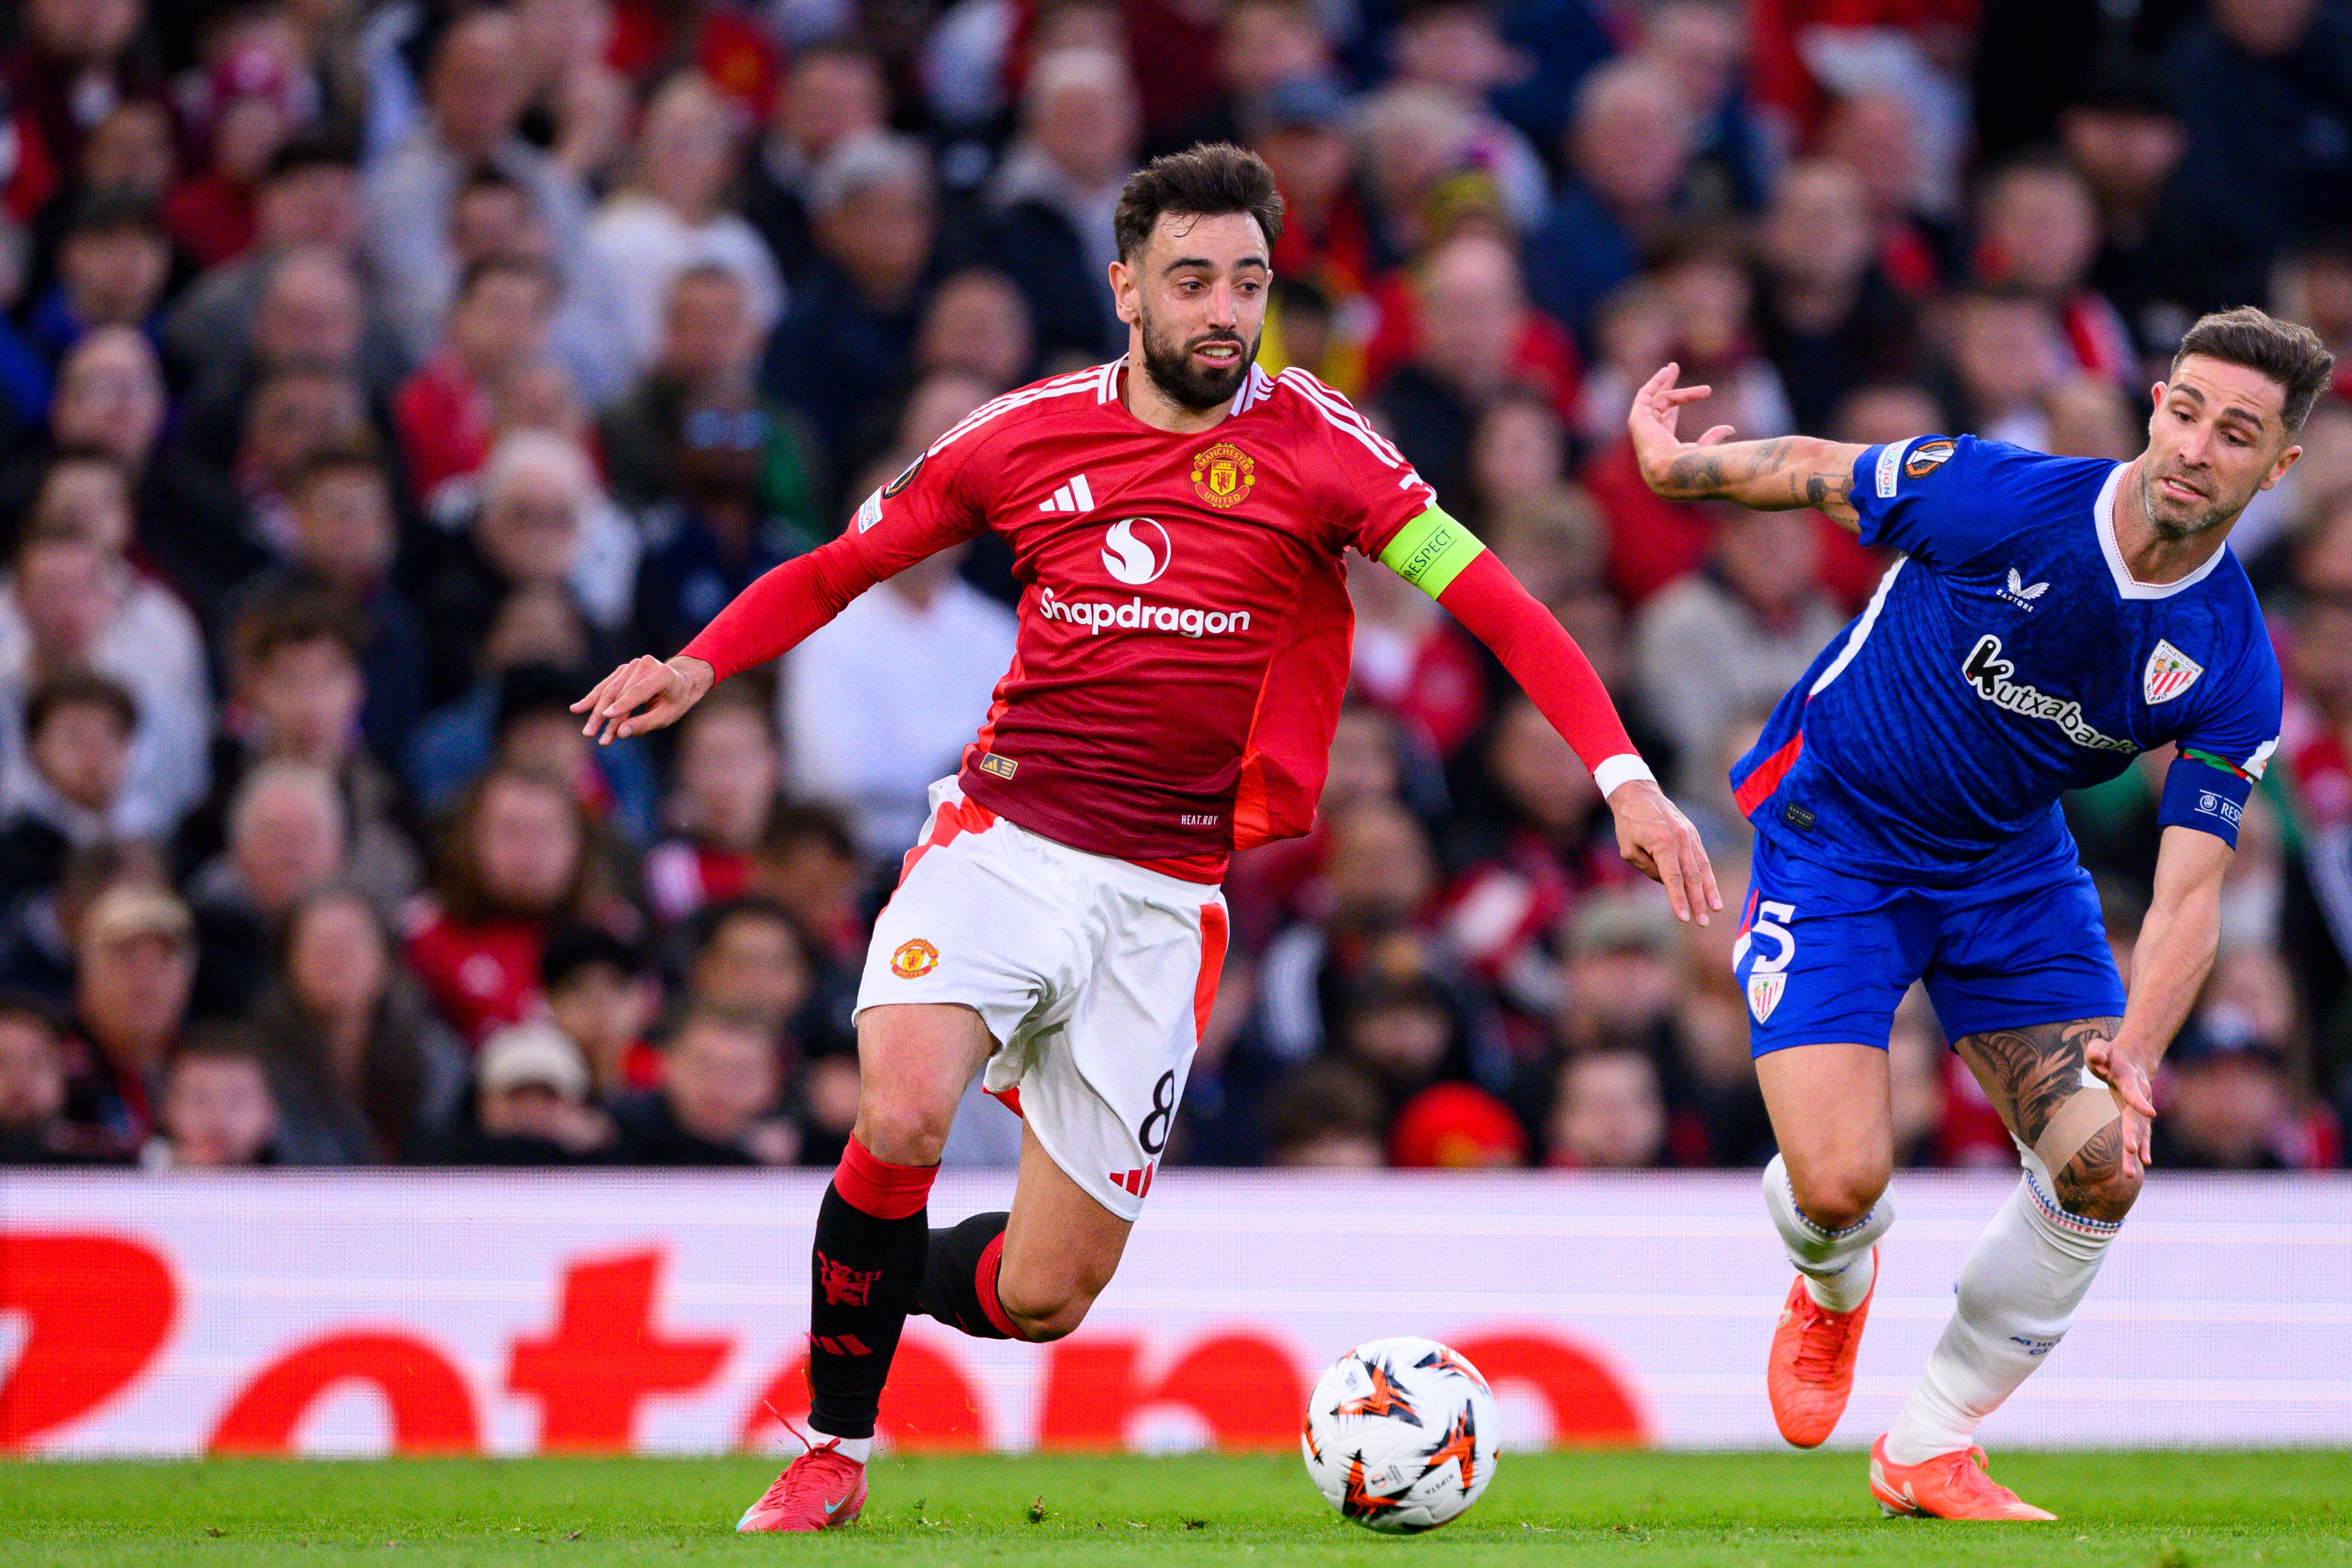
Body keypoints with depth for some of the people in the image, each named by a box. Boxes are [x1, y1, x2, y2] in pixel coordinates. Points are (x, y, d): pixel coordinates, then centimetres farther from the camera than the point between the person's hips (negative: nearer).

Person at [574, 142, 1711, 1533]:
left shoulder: (1314, 446, -3)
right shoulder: (1028, 435, 2)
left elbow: (1499, 607, -7)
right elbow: (835, 570, 13)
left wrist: (1625, 777, -19)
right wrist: (698, 666, -5)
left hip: (1165, 895, 0)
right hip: (1004, 838, 0)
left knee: (1047, 1295, -2)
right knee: (901, 1121, -27)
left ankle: (877, 1294, 33)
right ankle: (834, 1450, -4)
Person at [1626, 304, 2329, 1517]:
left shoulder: (2234, 672, -16)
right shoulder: (1992, 496, -25)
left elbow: (2191, 886, -19)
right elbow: (1815, 472, -7)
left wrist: (2137, 1054, -36)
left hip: (2013, 869, 3)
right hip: (1832, 845, -3)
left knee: (2102, 1168, -10)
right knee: (1840, 1184, -17)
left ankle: (1929, 1452, 11)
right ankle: (1833, 1292, 25)